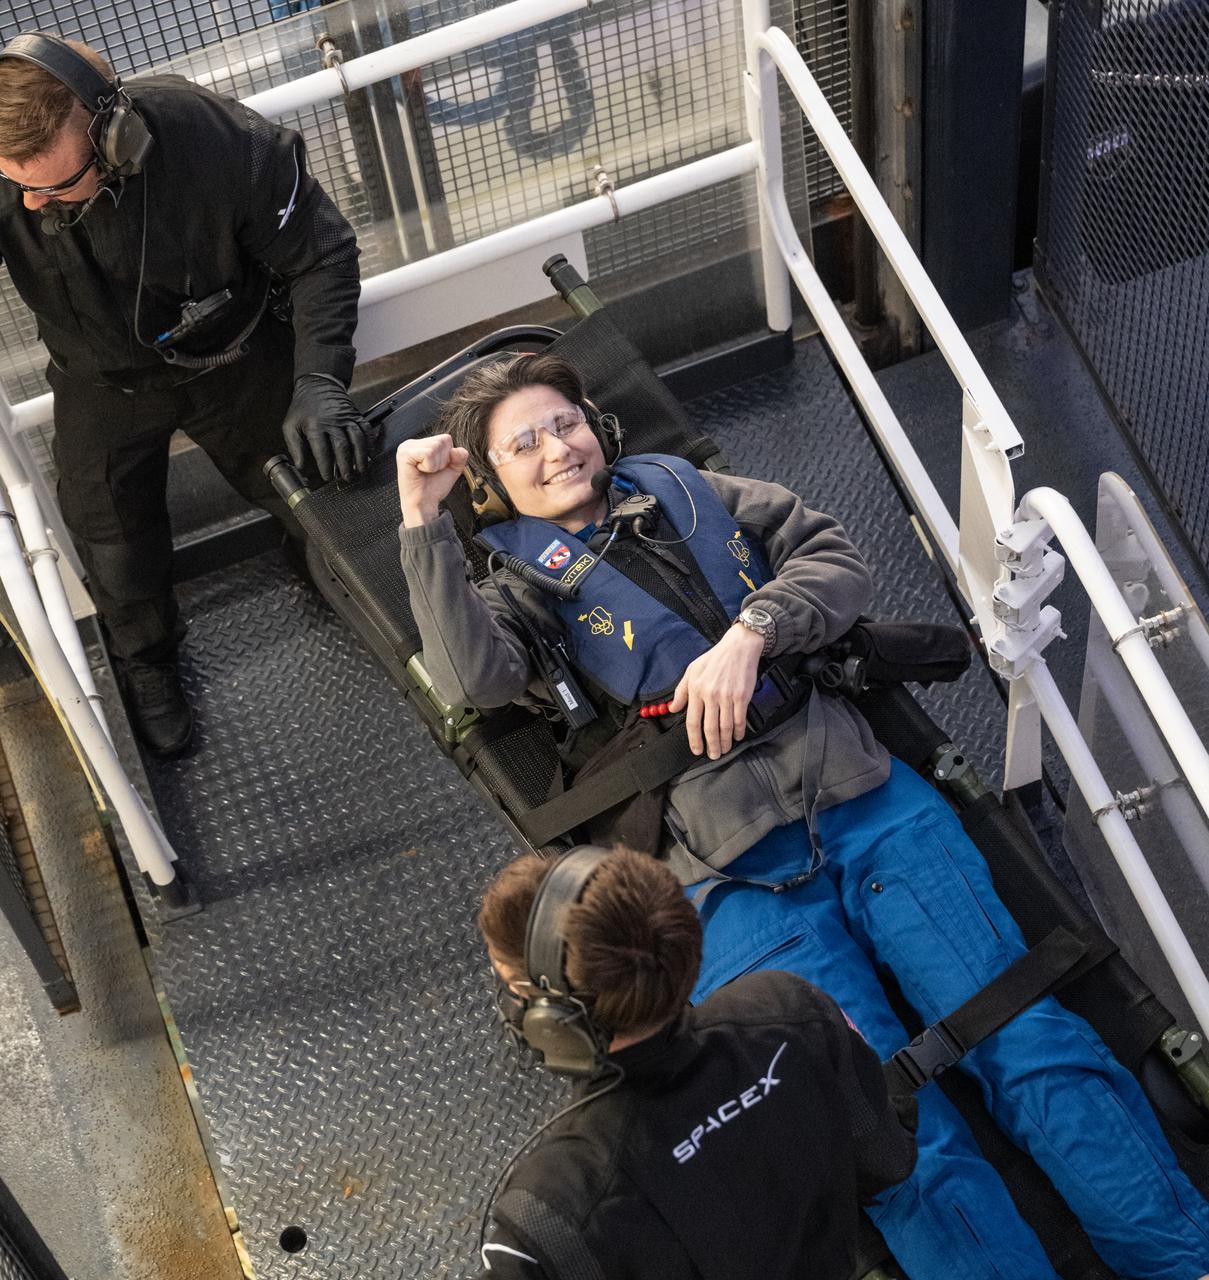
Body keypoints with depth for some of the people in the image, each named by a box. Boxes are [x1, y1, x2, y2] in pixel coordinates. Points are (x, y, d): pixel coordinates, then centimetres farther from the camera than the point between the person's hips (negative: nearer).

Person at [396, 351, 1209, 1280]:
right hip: (731, 873, -3)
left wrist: (750, 630, -5)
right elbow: (476, 679, -9)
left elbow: (837, 562, 13)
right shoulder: (512, 578, 14)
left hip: (864, 794, 3)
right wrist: (422, 523, -10)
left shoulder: (686, 491, 23)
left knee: (1031, 1042, -6)